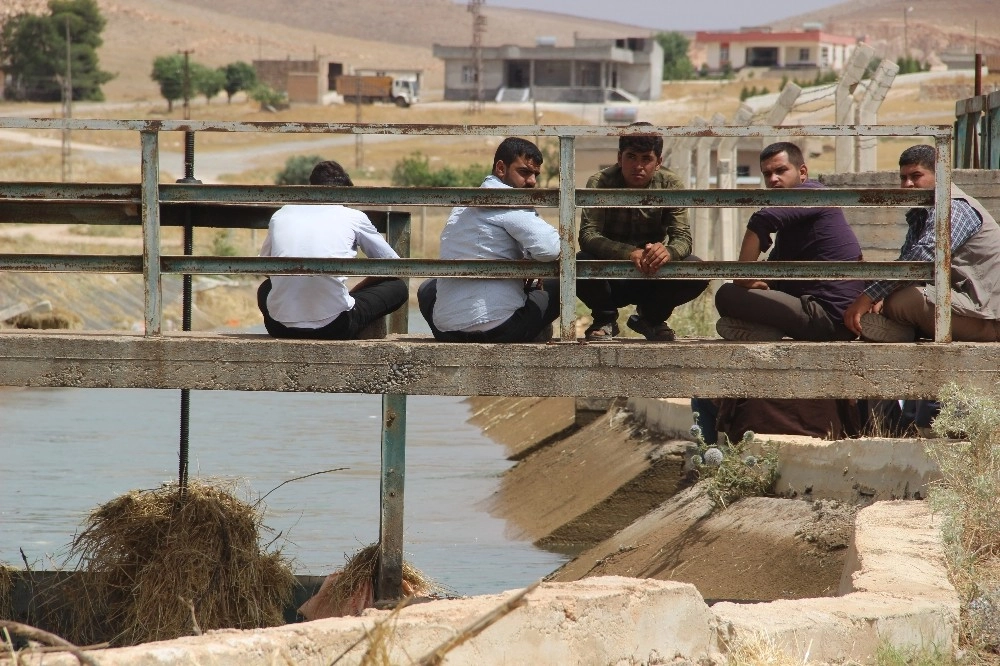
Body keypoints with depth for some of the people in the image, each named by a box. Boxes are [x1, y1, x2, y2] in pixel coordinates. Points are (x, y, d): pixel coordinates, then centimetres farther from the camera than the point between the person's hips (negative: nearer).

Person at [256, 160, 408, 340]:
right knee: (397, 288, 19)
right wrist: (358, 289, 31)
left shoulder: (281, 215, 12)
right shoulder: (353, 217, 5)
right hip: (333, 327, -3)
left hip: (280, 327, 3)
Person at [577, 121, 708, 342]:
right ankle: (604, 321, -1)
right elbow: (588, 235, -27)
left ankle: (651, 318, 6)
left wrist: (668, 252, -43)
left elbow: (683, 237, -16)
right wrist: (628, 253, -46)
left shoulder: (670, 185, -8)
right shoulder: (600, 183, -15)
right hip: (611, 279, -2)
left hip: (650, 276, 2)